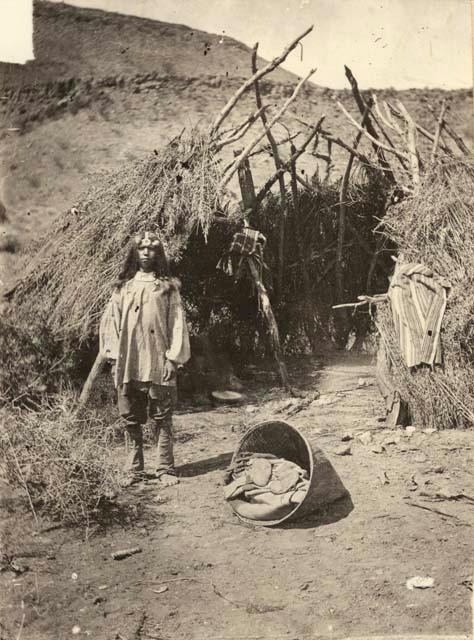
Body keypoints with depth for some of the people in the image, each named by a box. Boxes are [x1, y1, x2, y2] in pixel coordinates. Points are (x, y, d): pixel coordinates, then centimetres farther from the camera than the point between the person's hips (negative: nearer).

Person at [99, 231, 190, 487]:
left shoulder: (167, 287, 5)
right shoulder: (123, 288, 11)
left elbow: (177, 323, 0)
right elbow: (111, 321, 10)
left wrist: (173, 357, -8)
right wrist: (113, 356, 1)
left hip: (158, 364, -2)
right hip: (127, 365, 3)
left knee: (162, 418, 1)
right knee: (131, 418, 7)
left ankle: (165, 469, 9)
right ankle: (134, 469, 18)